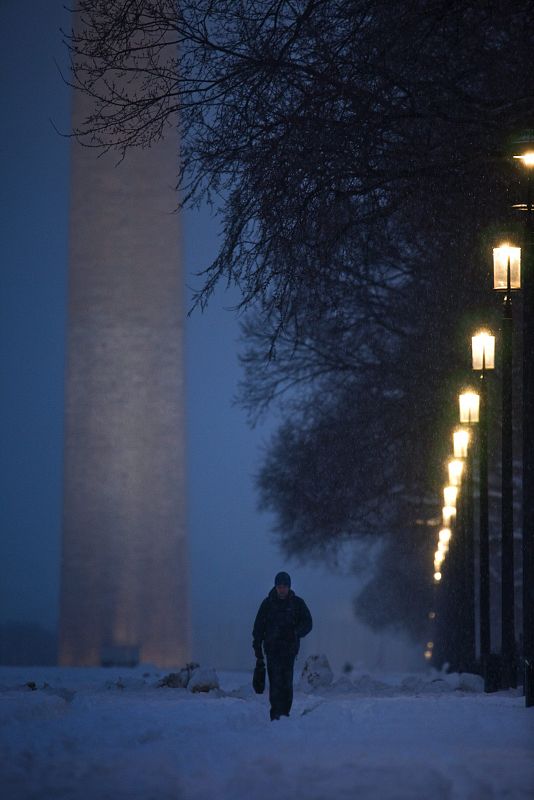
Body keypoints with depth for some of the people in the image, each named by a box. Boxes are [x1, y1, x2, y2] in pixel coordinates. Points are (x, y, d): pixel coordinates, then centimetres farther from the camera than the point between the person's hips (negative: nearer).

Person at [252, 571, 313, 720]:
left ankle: (285, 712, 12)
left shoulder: (297, 603, 6)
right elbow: (258, 626, 7)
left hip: (290, 648, 1)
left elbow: (307, 624, 8)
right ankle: (276, 712, -15)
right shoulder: (268, 603, 5)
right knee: (275, 681, -12)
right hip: (272, 648, -1)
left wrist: (295, 632, -12)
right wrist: (257, 648, 1)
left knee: (287, 682, 3)